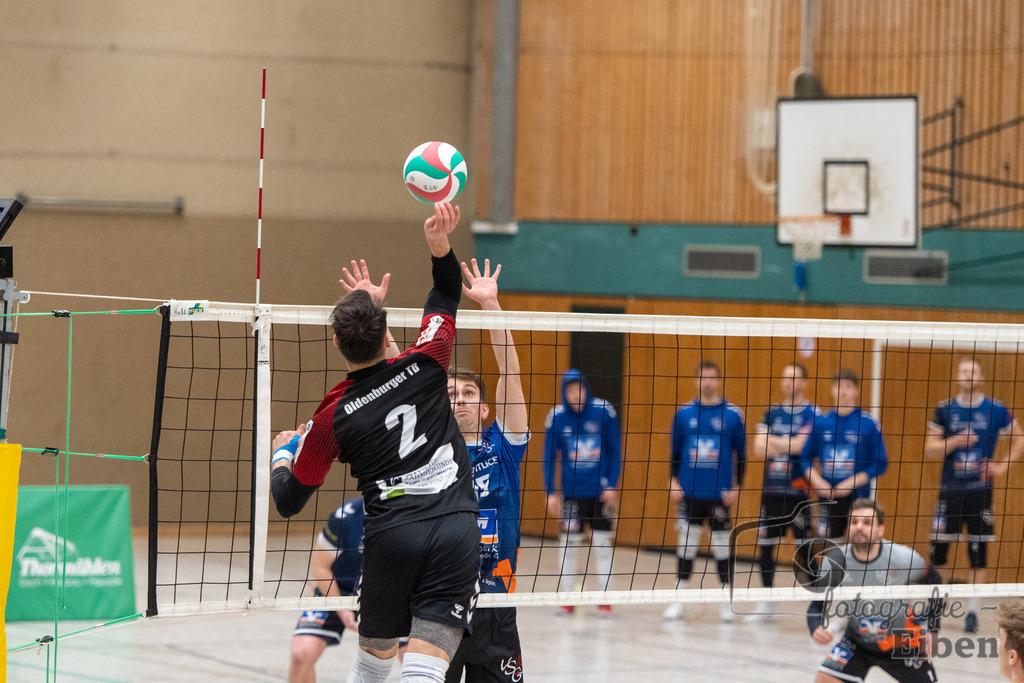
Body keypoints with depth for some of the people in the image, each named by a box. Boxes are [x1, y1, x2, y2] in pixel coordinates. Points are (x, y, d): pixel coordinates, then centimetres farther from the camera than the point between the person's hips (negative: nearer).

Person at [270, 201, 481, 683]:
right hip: (456, 529, 0)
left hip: (391, 535, 0)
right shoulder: (423, 368, 2)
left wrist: (281, 454, 28)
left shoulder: (333, 418, -1)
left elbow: (288, 501, 9)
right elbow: (446, 294, 21)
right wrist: (440, 243, 9)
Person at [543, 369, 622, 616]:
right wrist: (550, 492, -1)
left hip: (601, 491, -1)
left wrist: (612, 485, -3)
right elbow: (549, 457, 3)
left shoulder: (604, 412, -8)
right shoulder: (556, 417, -5)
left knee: (603, 543, 3)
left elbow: (615, 451, 0)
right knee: (569, 542, 2)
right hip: (572, 491, 1)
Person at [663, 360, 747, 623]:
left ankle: (726, 601, 11)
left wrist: (736, 487, -2)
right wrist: (673, 481, 3)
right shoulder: (684, 413, 5)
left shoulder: (733, 415, 0)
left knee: (722, 543, 2)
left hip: (719, 493, -1)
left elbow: (741, 454, 3)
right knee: (686, 542, 4)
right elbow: (675, 451, 11)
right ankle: (679, 599, 10)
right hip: (689, 492, 1)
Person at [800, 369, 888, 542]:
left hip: (857, 497, -3)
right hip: (828, 497, 3)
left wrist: (852, 482, -13)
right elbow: (806, 458, 12)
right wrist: (817, 481, -5)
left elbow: (881, 464, -4)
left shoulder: (868, 424, -4)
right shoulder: (820, 423, 6)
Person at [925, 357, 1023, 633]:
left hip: (980, 490, -1)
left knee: (978, 551, -1)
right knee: (939, 548, -1)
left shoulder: (996, 410, 1)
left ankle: (973, 611, 6)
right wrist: (955, 441, -15)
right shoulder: (945, 410, 3)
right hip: (950, 490, 1)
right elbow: (930, 449, 1)